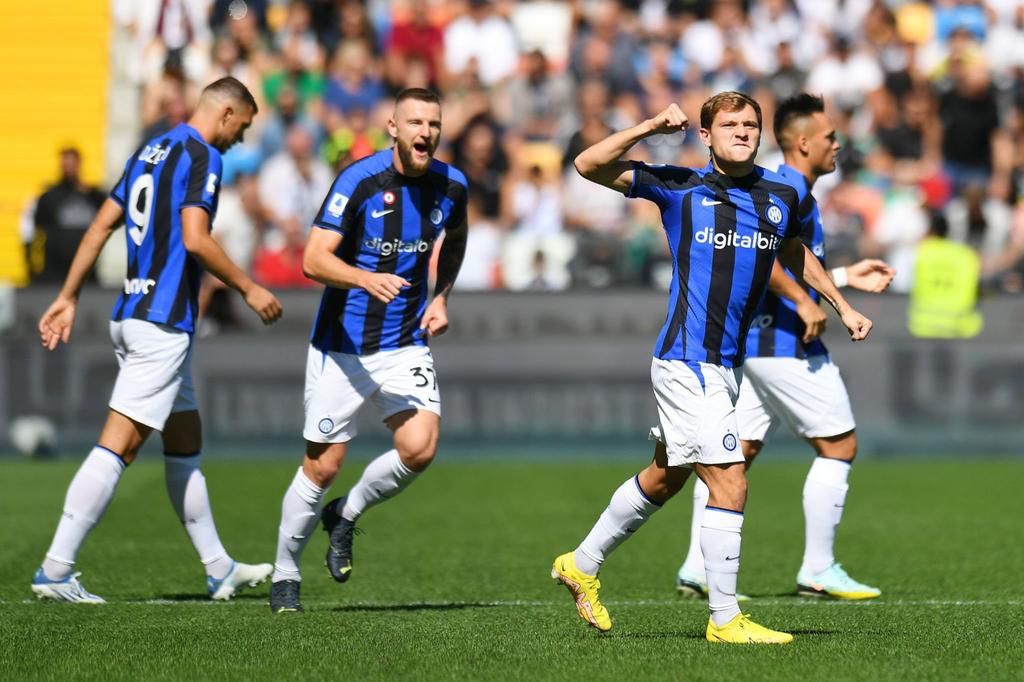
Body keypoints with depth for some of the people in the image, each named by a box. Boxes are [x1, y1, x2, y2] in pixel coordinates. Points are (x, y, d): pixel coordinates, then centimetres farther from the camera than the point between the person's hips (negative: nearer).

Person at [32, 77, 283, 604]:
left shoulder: (152, 151, 16)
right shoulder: (201, 156, -10)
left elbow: (101, 225, 16)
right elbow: (195, 239, -20)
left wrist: (68, 297, 17)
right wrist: (249, 290, -10)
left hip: (132, 315, 10)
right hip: (162, 322, -10)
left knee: (185, 445, 16)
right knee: (118, 446, -11)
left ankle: (219, 569, 23)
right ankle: (55, 570, -15)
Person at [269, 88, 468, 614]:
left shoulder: (450, 186, -1)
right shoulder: (360, 180, -16)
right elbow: (314, 259, -22)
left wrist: (441, 296, 9)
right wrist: (367, 279, -39)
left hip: (407, 344, 4)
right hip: (342, 345, -3)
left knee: (419, 449, -16)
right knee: (323, 466, 1)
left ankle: (345, 515, 13)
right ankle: (285, 574, 21)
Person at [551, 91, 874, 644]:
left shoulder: (782, 197, 8)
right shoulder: (679, 188, -6)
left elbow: (796, 255, 29)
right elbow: (589, 165, -9)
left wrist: (842, 306, 31)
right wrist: (652, 127, -18)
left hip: (726, 365, 7)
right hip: (688, 362, -7)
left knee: (665, 478, 20)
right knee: (730, 484, -12)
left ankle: (582, 564, 38)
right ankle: (725, 620, -5)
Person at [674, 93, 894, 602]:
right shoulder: (790, 189, -13)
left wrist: (845, 277, 28)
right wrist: (805, 302, -26)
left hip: (753, 343, 10)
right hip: (783, 344, -10)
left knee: (737, 451, 7)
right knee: (839, 445, -1)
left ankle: (697, 568, 4)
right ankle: (818, 569, 1)